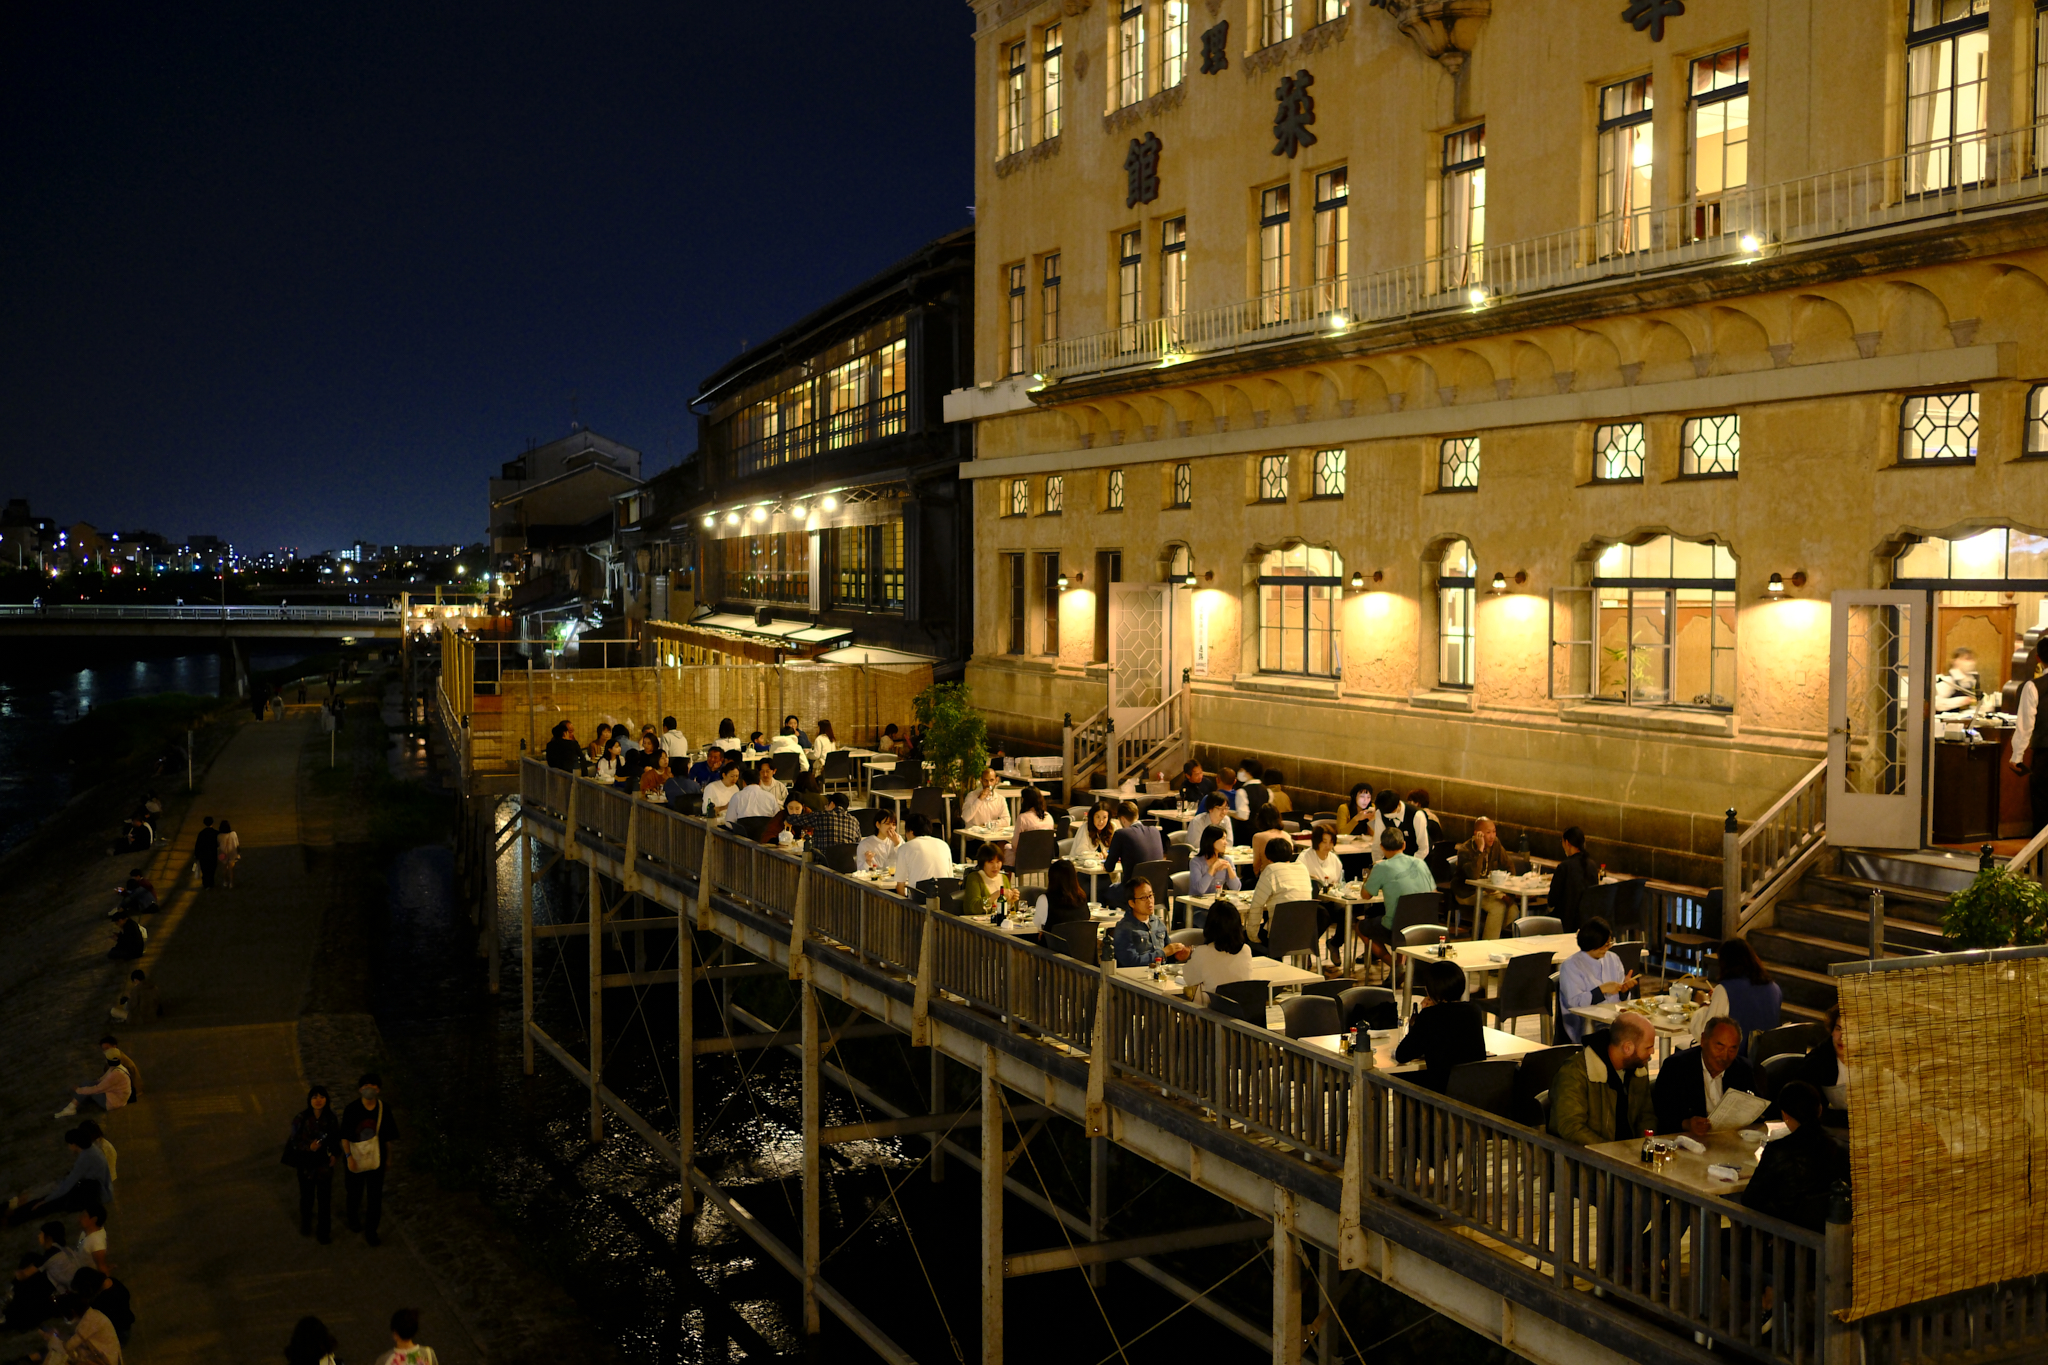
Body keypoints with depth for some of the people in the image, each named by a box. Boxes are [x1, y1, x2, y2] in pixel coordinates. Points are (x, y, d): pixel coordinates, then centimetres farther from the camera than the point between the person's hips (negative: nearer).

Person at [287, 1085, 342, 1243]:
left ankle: (324, 1232, 25)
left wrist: (335, 1154, -13)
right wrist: (308, 1147, -27)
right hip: (306, 1164, -1)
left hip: (324, 1165, 1)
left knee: (324, 1200, 7)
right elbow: (295, 1141, -10)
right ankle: (306, 1227, 44)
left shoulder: (331, 1119, -10)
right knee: (307, 1197, 17)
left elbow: (336, 1140, 3)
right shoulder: (301, 1118, -16)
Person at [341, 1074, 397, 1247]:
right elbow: (344, 1136, -9)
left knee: (375, 1196, 3)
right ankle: (353, 1220, 46)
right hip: (356, 1158, -1)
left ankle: (370, 1231, 16)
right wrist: (348, 1156, -16)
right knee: (355, 1193, 19)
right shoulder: (352, 1109, -13)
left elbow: (388, 1137, 3)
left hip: (376, 1159, 1)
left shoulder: (384, 1109, -7)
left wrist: (388, 1158, 8)